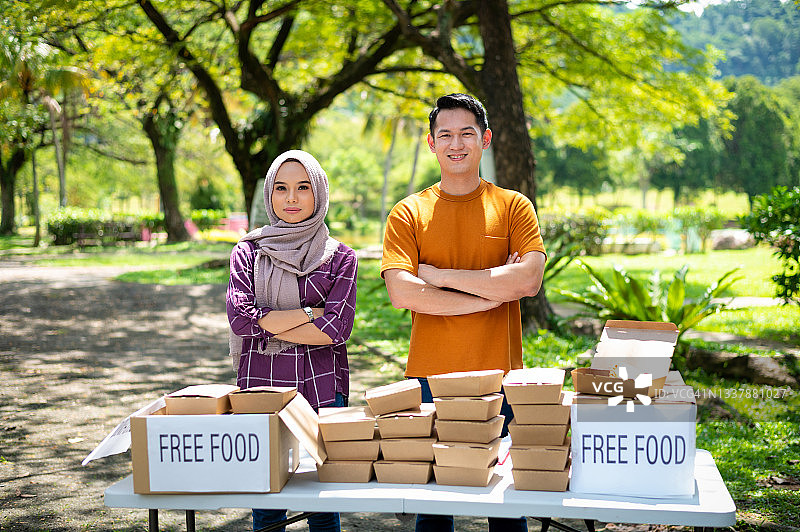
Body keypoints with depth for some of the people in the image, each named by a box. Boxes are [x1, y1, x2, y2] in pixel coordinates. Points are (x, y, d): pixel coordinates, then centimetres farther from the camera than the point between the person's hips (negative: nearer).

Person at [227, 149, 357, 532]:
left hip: (321, 387, -1)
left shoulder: (340, 256, 6)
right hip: (261, 385, 1)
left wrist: (268, 322, -6)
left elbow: (336, 329, -7)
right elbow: (240, 318, -6)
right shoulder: (248, 252, 9)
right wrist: (310, 312, -8)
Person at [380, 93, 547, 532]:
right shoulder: (408, 213, 5)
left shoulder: (513, 207, 6)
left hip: (499, 375, 0)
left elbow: (528, 280, -10)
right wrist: (491, 294, -10)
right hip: (429, 377, 0)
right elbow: (402, 293, -10)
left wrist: (440, 275, -9)